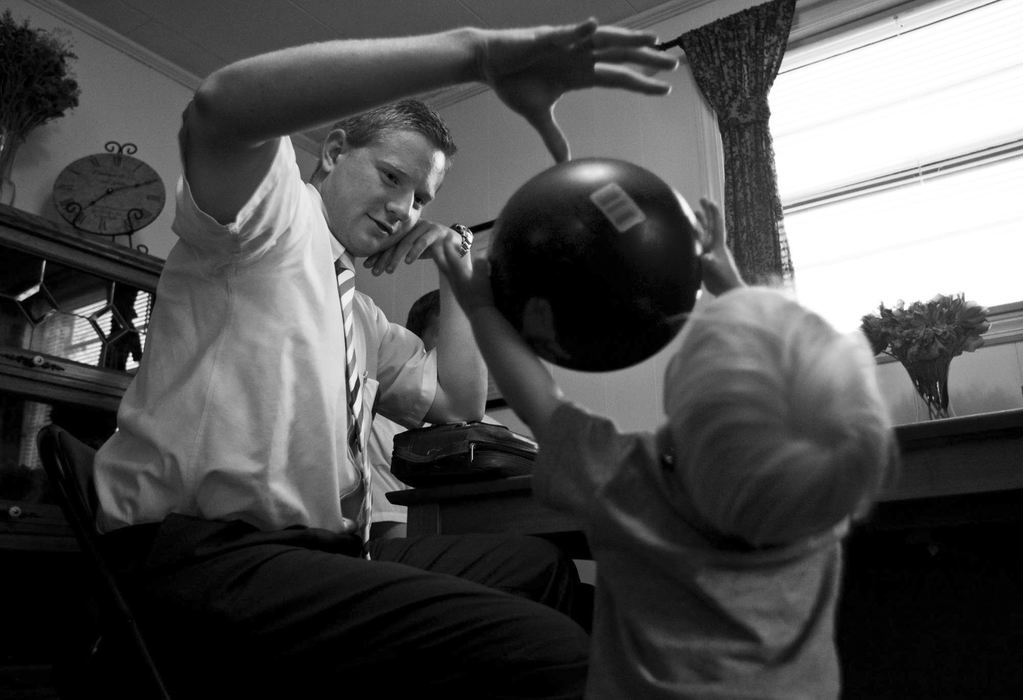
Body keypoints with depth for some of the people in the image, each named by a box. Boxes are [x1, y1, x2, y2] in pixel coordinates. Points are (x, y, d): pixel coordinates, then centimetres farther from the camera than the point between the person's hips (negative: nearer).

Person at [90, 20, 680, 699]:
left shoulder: (364, 318, 24)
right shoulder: (274, 204, 1)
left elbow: (459, 401, 24)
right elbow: (223, 105, -23)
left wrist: (458, 273, 15)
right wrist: (474, 50, -28)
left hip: (320, 553, 9)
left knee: (538, 563, 13)